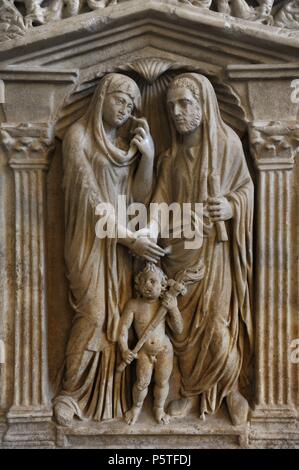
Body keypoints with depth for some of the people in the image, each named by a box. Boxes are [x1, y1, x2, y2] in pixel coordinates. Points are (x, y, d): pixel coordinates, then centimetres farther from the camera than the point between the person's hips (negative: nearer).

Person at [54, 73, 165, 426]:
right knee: (93, 316, -9)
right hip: (91, 240, -5)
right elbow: (90, 197, -12)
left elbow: (139, 196, 3)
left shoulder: (127, 142, 11)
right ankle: (70, 392, 10)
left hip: (122, 241, 5)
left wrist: (148, 155, -9)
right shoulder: (79, 135, -5)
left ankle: (108, 393, 18)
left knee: (119, 316, 3)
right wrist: (130, 237, -15)